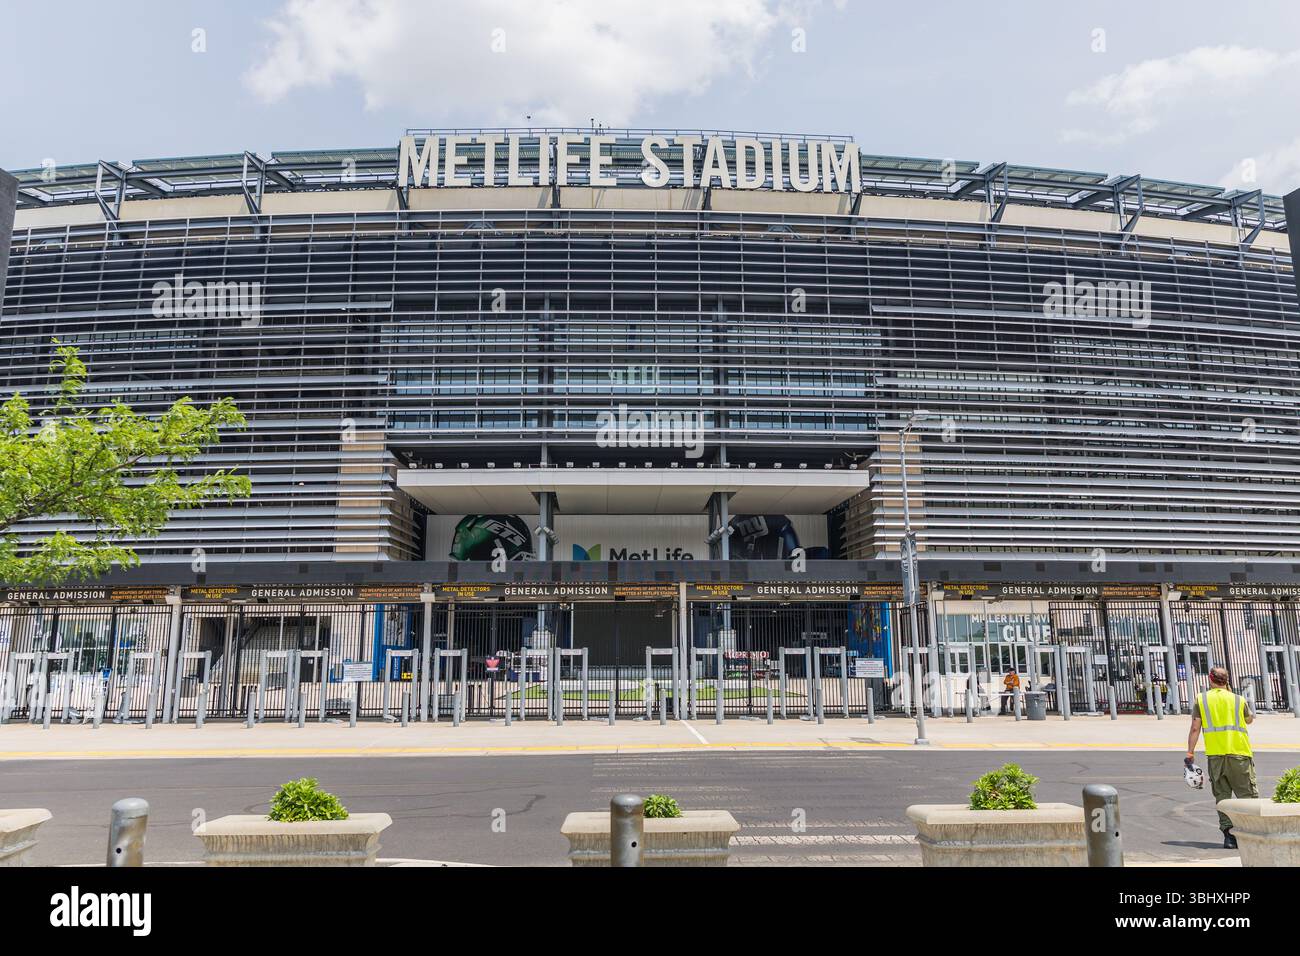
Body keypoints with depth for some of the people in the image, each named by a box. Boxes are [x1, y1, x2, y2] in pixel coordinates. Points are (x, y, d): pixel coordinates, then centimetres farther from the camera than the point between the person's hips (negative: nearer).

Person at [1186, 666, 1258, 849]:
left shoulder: (1201, 699, 5)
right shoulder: (1239, 700, 4)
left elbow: (1195, 729, 1)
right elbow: (1250, 719, 23)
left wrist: (1190, 753, 5)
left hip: (1214, 755, 1)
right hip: (1239, 753, -1)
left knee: (1221, 796, 7)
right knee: (1248, 795, 5)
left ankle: (1228, 833, 3)